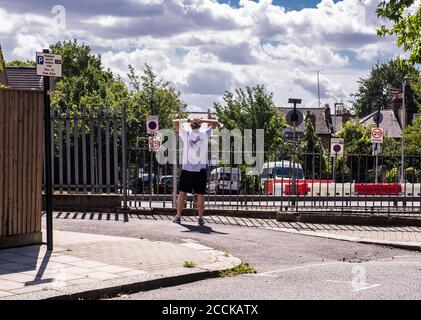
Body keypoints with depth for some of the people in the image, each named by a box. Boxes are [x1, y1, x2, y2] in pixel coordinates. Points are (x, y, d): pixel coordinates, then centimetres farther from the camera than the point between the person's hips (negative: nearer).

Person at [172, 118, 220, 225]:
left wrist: (188, 121, 4)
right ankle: (201, 218, 4)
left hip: (186, 168, 0)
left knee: (182, 193, 6)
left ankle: (178, 216, 6)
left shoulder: (186, 133, -3)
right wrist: (202, 121, 1)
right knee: (200, 194, 4)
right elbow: (216, 123, 9)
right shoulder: (205, 133, -2)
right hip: (201, 169, 0)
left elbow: (175, 122, 6)